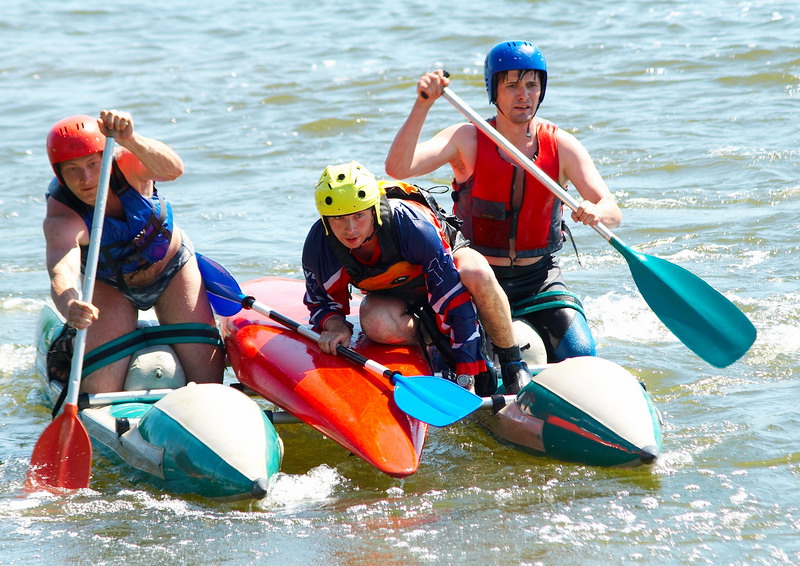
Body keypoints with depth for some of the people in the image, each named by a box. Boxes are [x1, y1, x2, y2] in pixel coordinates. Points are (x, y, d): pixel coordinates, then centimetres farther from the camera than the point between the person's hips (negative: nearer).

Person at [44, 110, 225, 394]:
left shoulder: (125, 163, -30)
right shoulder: (61, 219, -34)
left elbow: (172, 169, -52)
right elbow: (62, 271, -53)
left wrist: (129, 140, -71)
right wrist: (68, 305, -77)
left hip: (172, 270, 1)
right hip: (109, 285, -1)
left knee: (208, 381, -6)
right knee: (98, 393, -13)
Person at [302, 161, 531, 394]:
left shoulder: (411, 225, -38)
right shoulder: (318, 247, -27)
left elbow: (453, 296, -36)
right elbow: (322, 303, -5)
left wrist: (466, 377, -37)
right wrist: (335, 325, -31)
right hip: (393, 294, 2)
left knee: (477, 274, -40)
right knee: (375, 323, -36)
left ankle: (513, 363, -19)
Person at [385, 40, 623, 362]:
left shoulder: (560, 145, -4)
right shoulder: (467, 140, -9)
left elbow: (612, 212, -12)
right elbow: (397, 168, -23)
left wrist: (596, 213, -37)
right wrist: (422, 105, -35)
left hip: (539, 280, 1)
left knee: (581, 357, -18)